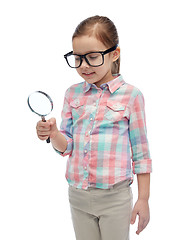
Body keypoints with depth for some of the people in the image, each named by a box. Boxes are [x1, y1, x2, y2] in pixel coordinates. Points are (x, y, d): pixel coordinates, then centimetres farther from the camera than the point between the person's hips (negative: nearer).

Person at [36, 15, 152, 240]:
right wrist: (53, 134, -17)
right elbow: (67, 146, 5)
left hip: (114, 197, -3)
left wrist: (143, 199, -2)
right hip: (78, 195, 4)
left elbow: (140, 152, -3)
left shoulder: (131, 95, -8)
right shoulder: (72, 94, 3)